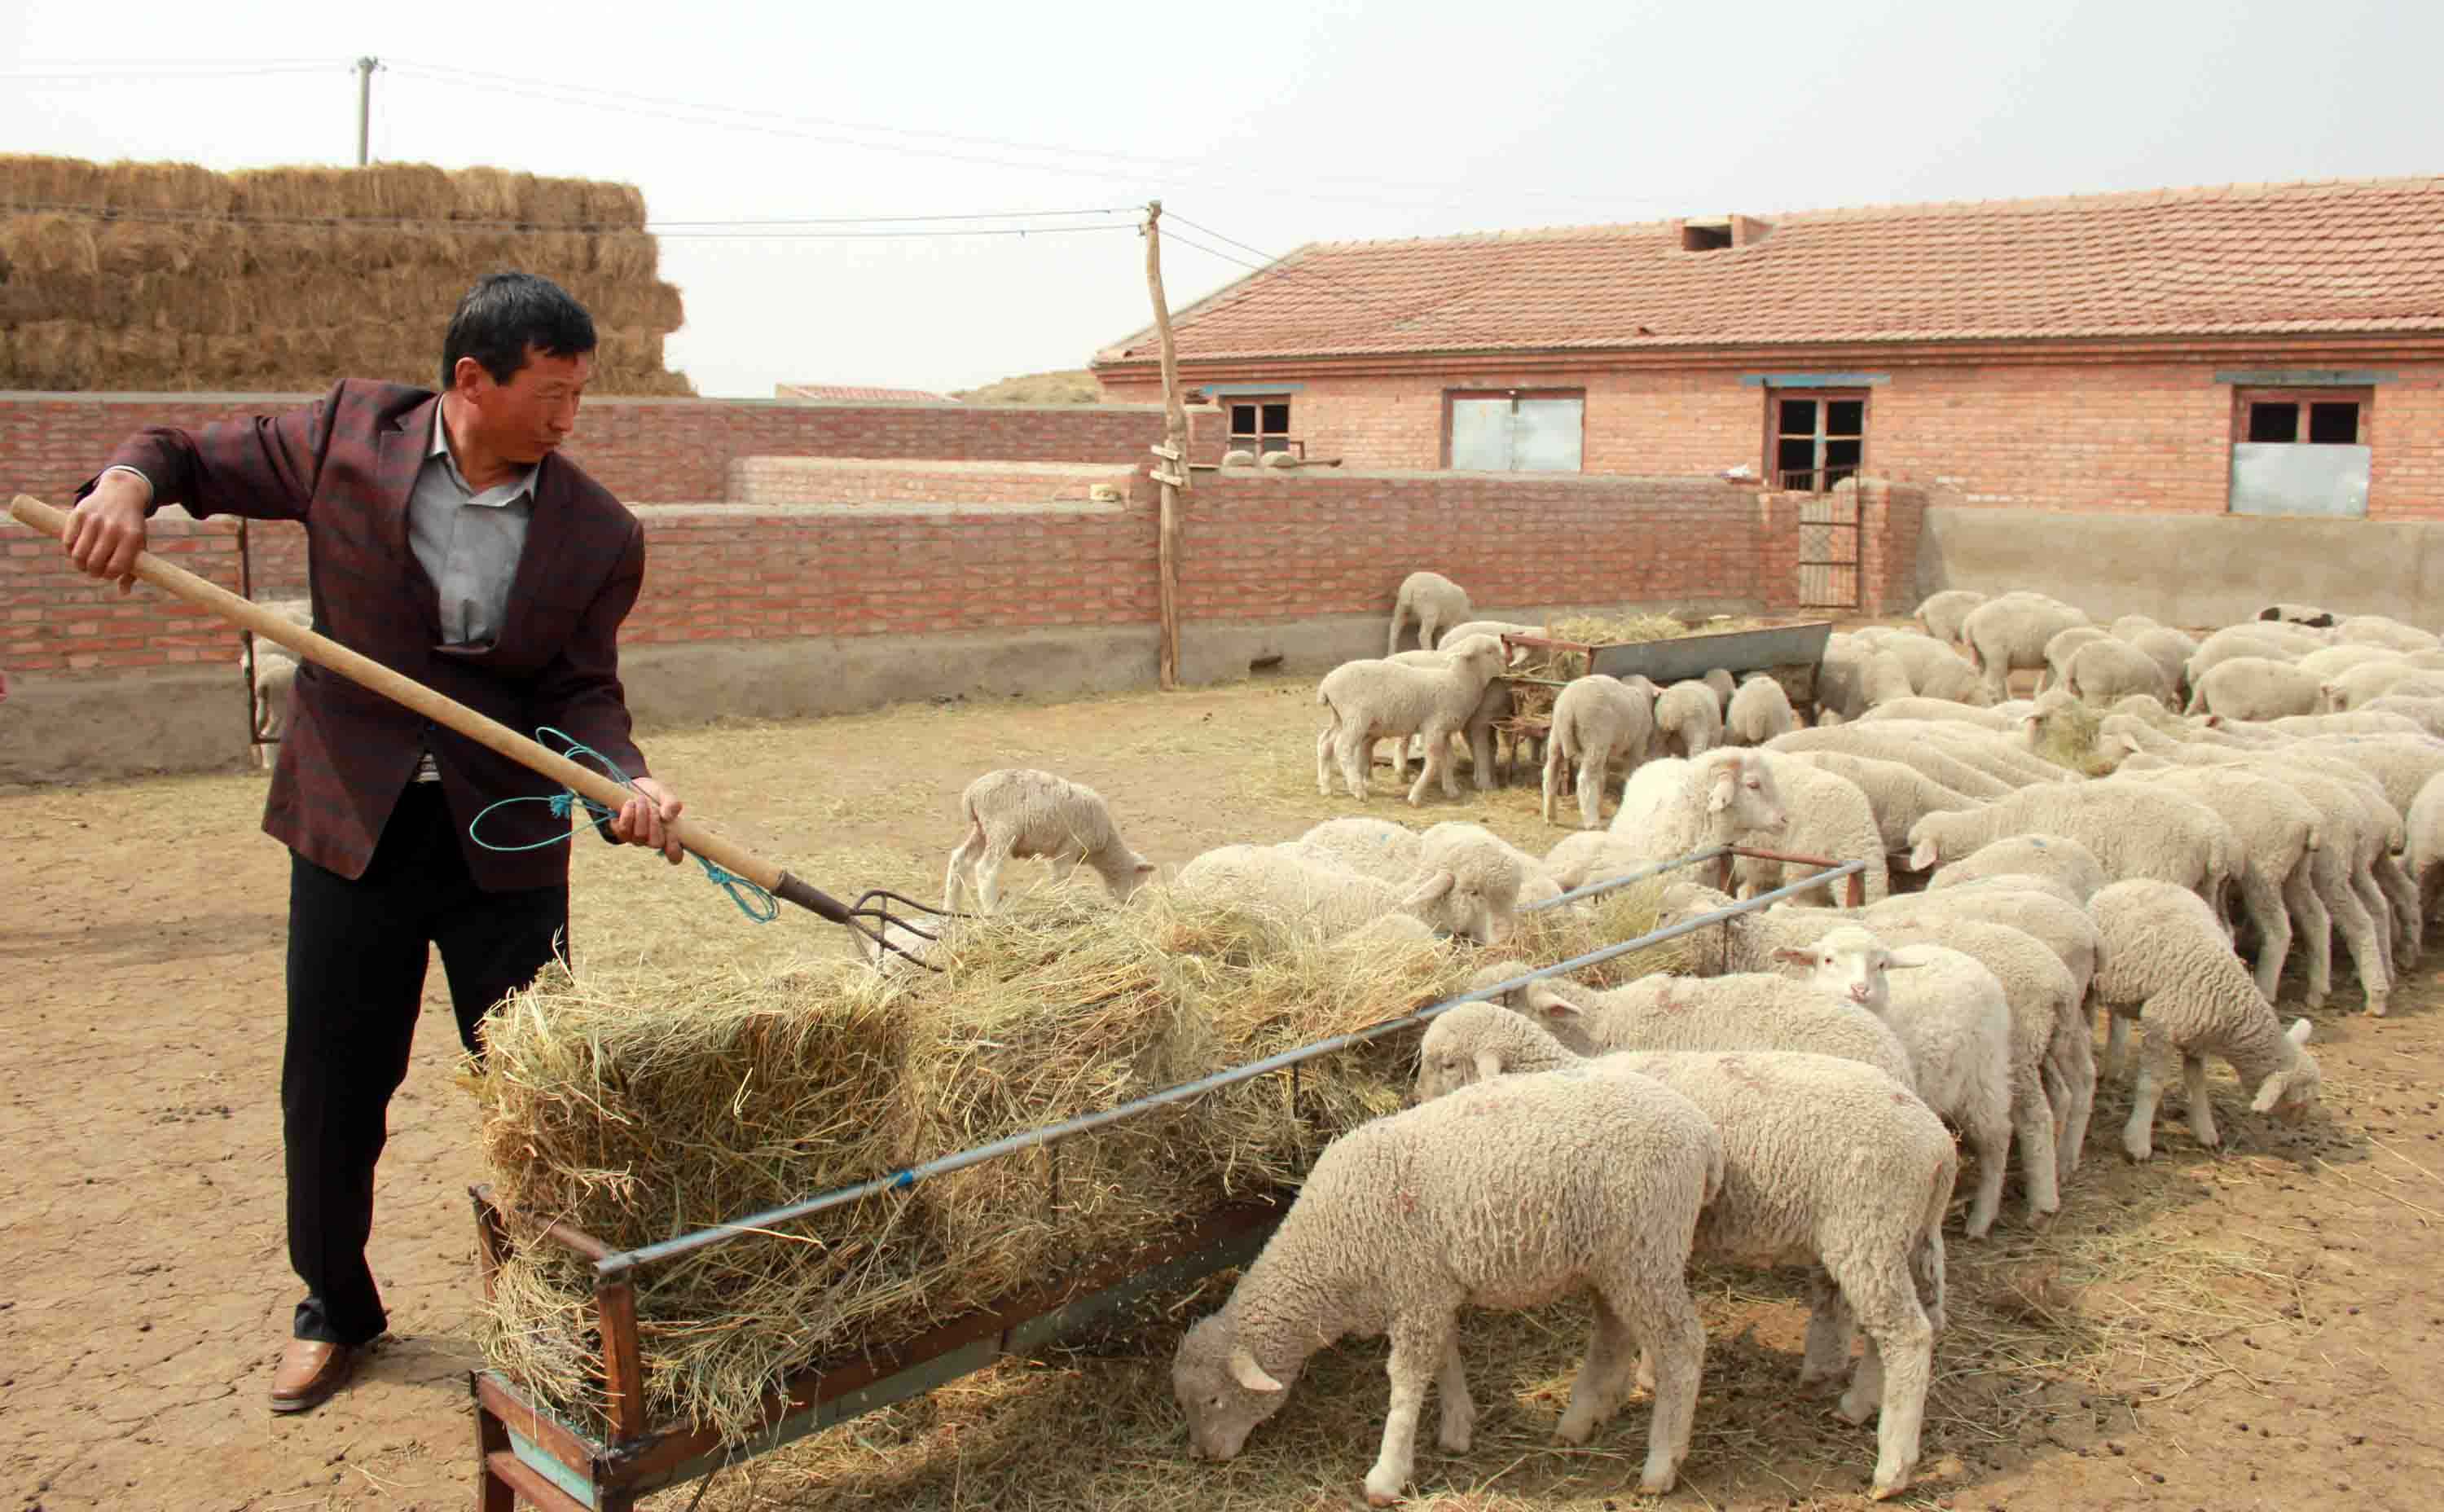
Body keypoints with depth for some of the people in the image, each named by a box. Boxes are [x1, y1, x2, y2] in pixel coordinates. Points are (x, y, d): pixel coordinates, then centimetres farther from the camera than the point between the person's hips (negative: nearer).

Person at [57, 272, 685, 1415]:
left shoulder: (600, 536, -6)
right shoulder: (348, 435, -5)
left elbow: (580, 691, -5)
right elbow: (193, 454, 7)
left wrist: (627, 777, -24)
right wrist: (126, 484, -15)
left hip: (507, 838, 0)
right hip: (353, 829, 1)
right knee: (331, 1092, 12)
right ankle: (335, 1312, 35)